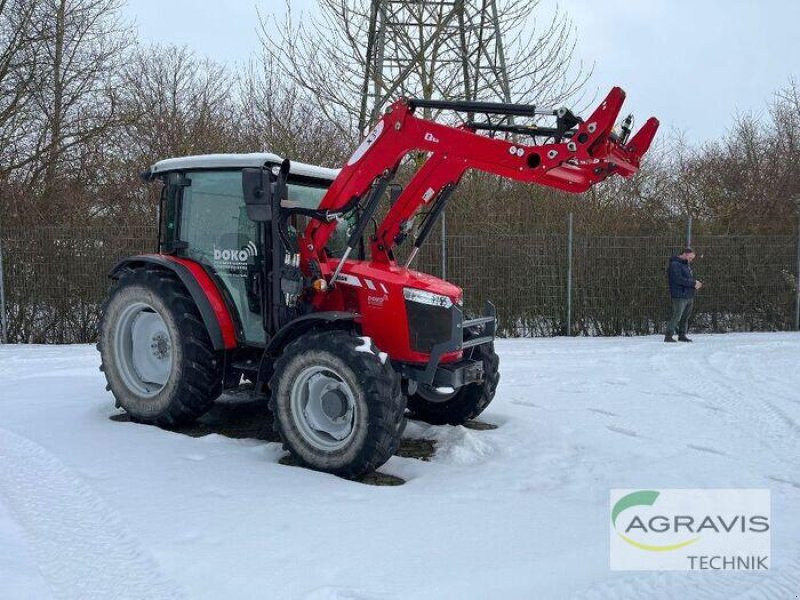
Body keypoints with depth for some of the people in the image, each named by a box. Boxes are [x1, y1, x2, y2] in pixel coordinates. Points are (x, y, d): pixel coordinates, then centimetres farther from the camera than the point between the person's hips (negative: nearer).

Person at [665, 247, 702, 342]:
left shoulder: (687, 264, 19)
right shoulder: (675, 264, -11)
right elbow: (679, 279, -21)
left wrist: (696, 283, 3)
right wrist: (693, 283, -17)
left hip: (689, 296, 9)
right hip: (680, 296, -9)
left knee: (685, 317, 11)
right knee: (676, 317, -10)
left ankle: (682, 335, 19)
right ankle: (668, 336, -5)